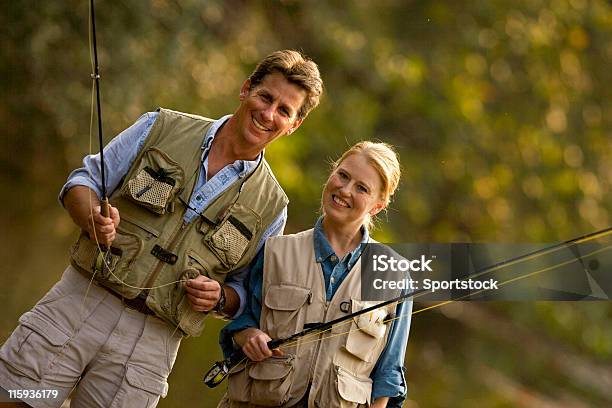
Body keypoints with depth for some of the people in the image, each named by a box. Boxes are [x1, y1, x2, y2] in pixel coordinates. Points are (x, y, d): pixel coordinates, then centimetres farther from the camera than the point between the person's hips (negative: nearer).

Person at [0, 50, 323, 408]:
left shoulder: (271, 207, 7)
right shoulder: (162, 127, 6)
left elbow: (248, 292, 14)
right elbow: (83, 181, 8)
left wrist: (220, 298, -9)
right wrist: (94, 219, -14)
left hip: (151, 344, 0)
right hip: (79, 301, 0)